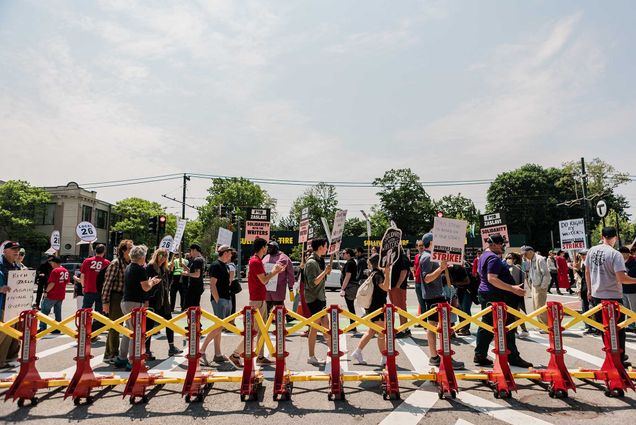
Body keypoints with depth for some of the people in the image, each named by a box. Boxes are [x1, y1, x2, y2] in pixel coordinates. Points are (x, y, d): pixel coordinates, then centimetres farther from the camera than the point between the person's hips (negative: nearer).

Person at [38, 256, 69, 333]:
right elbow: (67, 282, 15)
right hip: (61, 295, 8)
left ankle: (42, 328, 3)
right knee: (58, 312, 13)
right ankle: (57, 329, 15)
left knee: (44, 311, 4)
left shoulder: (55, 271, -15)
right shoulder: (66, 271, 9)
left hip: (52, 295, -7)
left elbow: (52, 283, -20)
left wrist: (46, 291, -11)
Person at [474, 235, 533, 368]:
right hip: (497, 297, -10)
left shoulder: (484, 256, 15)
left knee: (486, 326, 10)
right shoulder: (494, 258, -17)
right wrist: (512, 288, -29)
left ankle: (480, 356, 13)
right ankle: (513, 357, 10)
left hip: (485, 294, 10)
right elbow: (492, 279, -26)